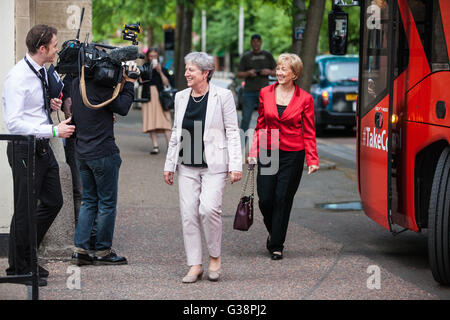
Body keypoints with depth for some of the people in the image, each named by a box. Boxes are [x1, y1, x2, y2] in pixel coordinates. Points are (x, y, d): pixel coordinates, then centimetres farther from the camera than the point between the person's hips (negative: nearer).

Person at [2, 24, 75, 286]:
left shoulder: (44, 72, 8)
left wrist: (51, 103, 3)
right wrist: (54, 130, -26)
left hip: (44, 147, 9)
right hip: (25, 149, -9)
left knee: (53, 202, 16)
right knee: (25, 210, 1)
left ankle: (27, 256, 30)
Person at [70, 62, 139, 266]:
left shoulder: (77, 84, 8)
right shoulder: (99, 87, -18)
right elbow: (122, 108, -8)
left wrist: (123, 82, 7)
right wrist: (129, 83, 0)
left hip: (82, 153, 8)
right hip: (103, 153, -8)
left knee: (88, 201, 14)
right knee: (107, 203, 3)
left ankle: (80, 249, 9)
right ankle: (102, 251, 9)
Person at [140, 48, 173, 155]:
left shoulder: (162, 69, 12)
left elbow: (167, 83, 3)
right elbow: (141, 80, -4)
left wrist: (160, 72, -5)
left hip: (160, 96, -1)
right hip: (148, 97, 1)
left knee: (165, 121, -10)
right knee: (151, 122, -3)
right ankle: (155, 146, -1)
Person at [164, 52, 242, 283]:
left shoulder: (222, 96, -3)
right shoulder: (181, 97, 11)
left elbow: (232, 132, -3)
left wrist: (235, 166, -9)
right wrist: (169, 164, 15)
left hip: (214, 166, -5)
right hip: (187, 166, 5)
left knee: (208, 209, -18)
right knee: (188, 213, 0)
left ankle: (215, 257, 2)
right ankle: (194, 265, 8)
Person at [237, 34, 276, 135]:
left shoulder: (268, 56, 11)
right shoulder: (246, 57, 9)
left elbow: (276, 72, 12)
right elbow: (239, 74, 7)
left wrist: (269, 72, -9)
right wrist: (248, 73, -12)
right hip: (249, 92, 0)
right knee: (246, 118, -2)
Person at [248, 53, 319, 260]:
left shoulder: (304, 99, -3)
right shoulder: (265, 93, 4)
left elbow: (309, 132, 1)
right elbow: (260, 126, 11)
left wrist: (312, 159, -7)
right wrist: (253, 153, 2)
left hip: (292, 155, -2)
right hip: (268, 153, 2)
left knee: (283, 199, 0)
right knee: (265, 199, -1)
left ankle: (276, 245, 12)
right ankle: (273, 232, 29)